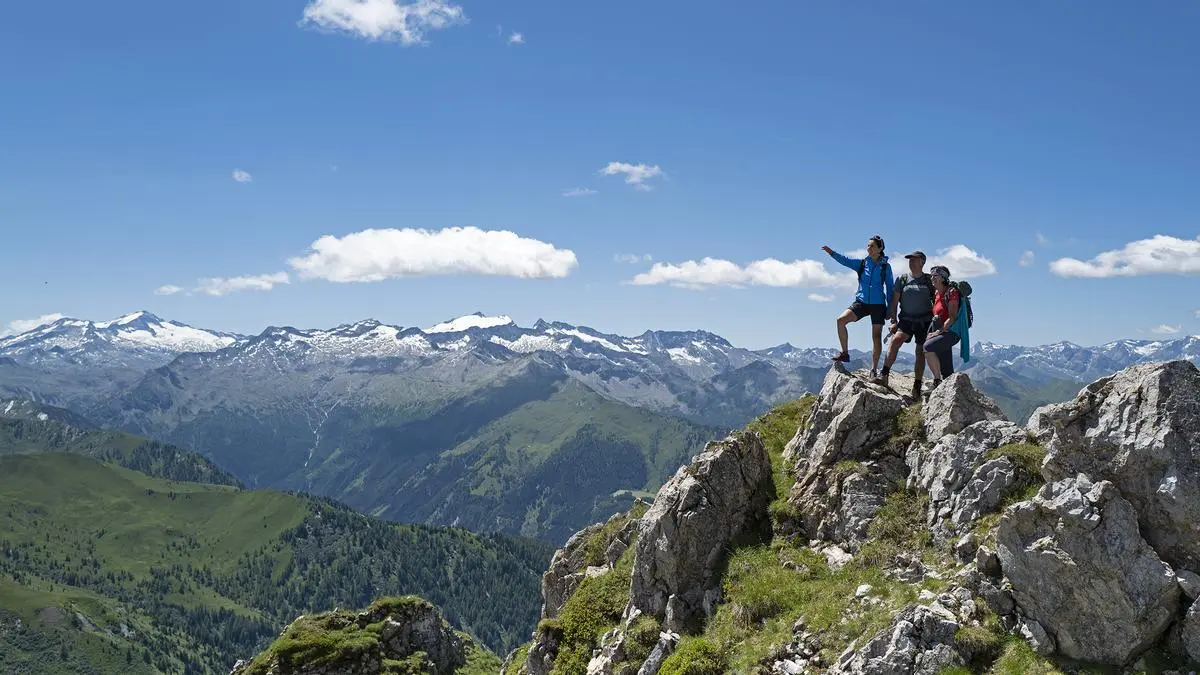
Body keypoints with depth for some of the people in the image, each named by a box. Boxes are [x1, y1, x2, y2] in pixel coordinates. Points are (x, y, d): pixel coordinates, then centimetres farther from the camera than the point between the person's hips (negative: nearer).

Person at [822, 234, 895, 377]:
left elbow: (890, 288, 3)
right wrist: (832, 252, -29)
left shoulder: (885, 266, 0)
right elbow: (845, 260, -11)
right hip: (861, 302, 2)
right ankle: (845, 353, -7)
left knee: (877, 336, 0)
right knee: (841, 320, -19)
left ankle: (874, 369, 8)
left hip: (878, 304, -2)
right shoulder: (861, 263, 5)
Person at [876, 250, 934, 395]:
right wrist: (893, 321, -2)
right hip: (906, 319, 0)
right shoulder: (902, 279, 4)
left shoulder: (929, 280, 3)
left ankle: (917, 386, 10)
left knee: (920, 352, 3)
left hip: (925, 321, 0)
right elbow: (894, 301, 5)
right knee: (895, 340, -25)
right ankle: (884, 375, -31)